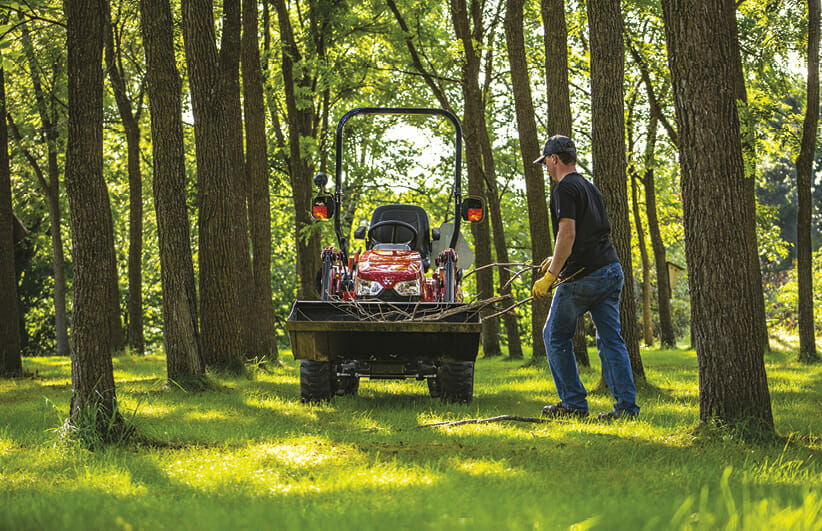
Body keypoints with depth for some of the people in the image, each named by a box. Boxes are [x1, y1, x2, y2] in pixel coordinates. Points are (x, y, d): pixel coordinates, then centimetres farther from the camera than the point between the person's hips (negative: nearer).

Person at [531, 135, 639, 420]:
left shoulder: (565, 188, -9)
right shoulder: (590, 188, 20)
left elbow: (568, 234, -20)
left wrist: (550, 276, -18)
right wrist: (558, 260, 36)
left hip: (583, 277, -8)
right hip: (611, 270, 8)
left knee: (556, 336, 6)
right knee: (610, 340, 6)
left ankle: (574, 403, 5)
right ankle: (627, 406, -1)